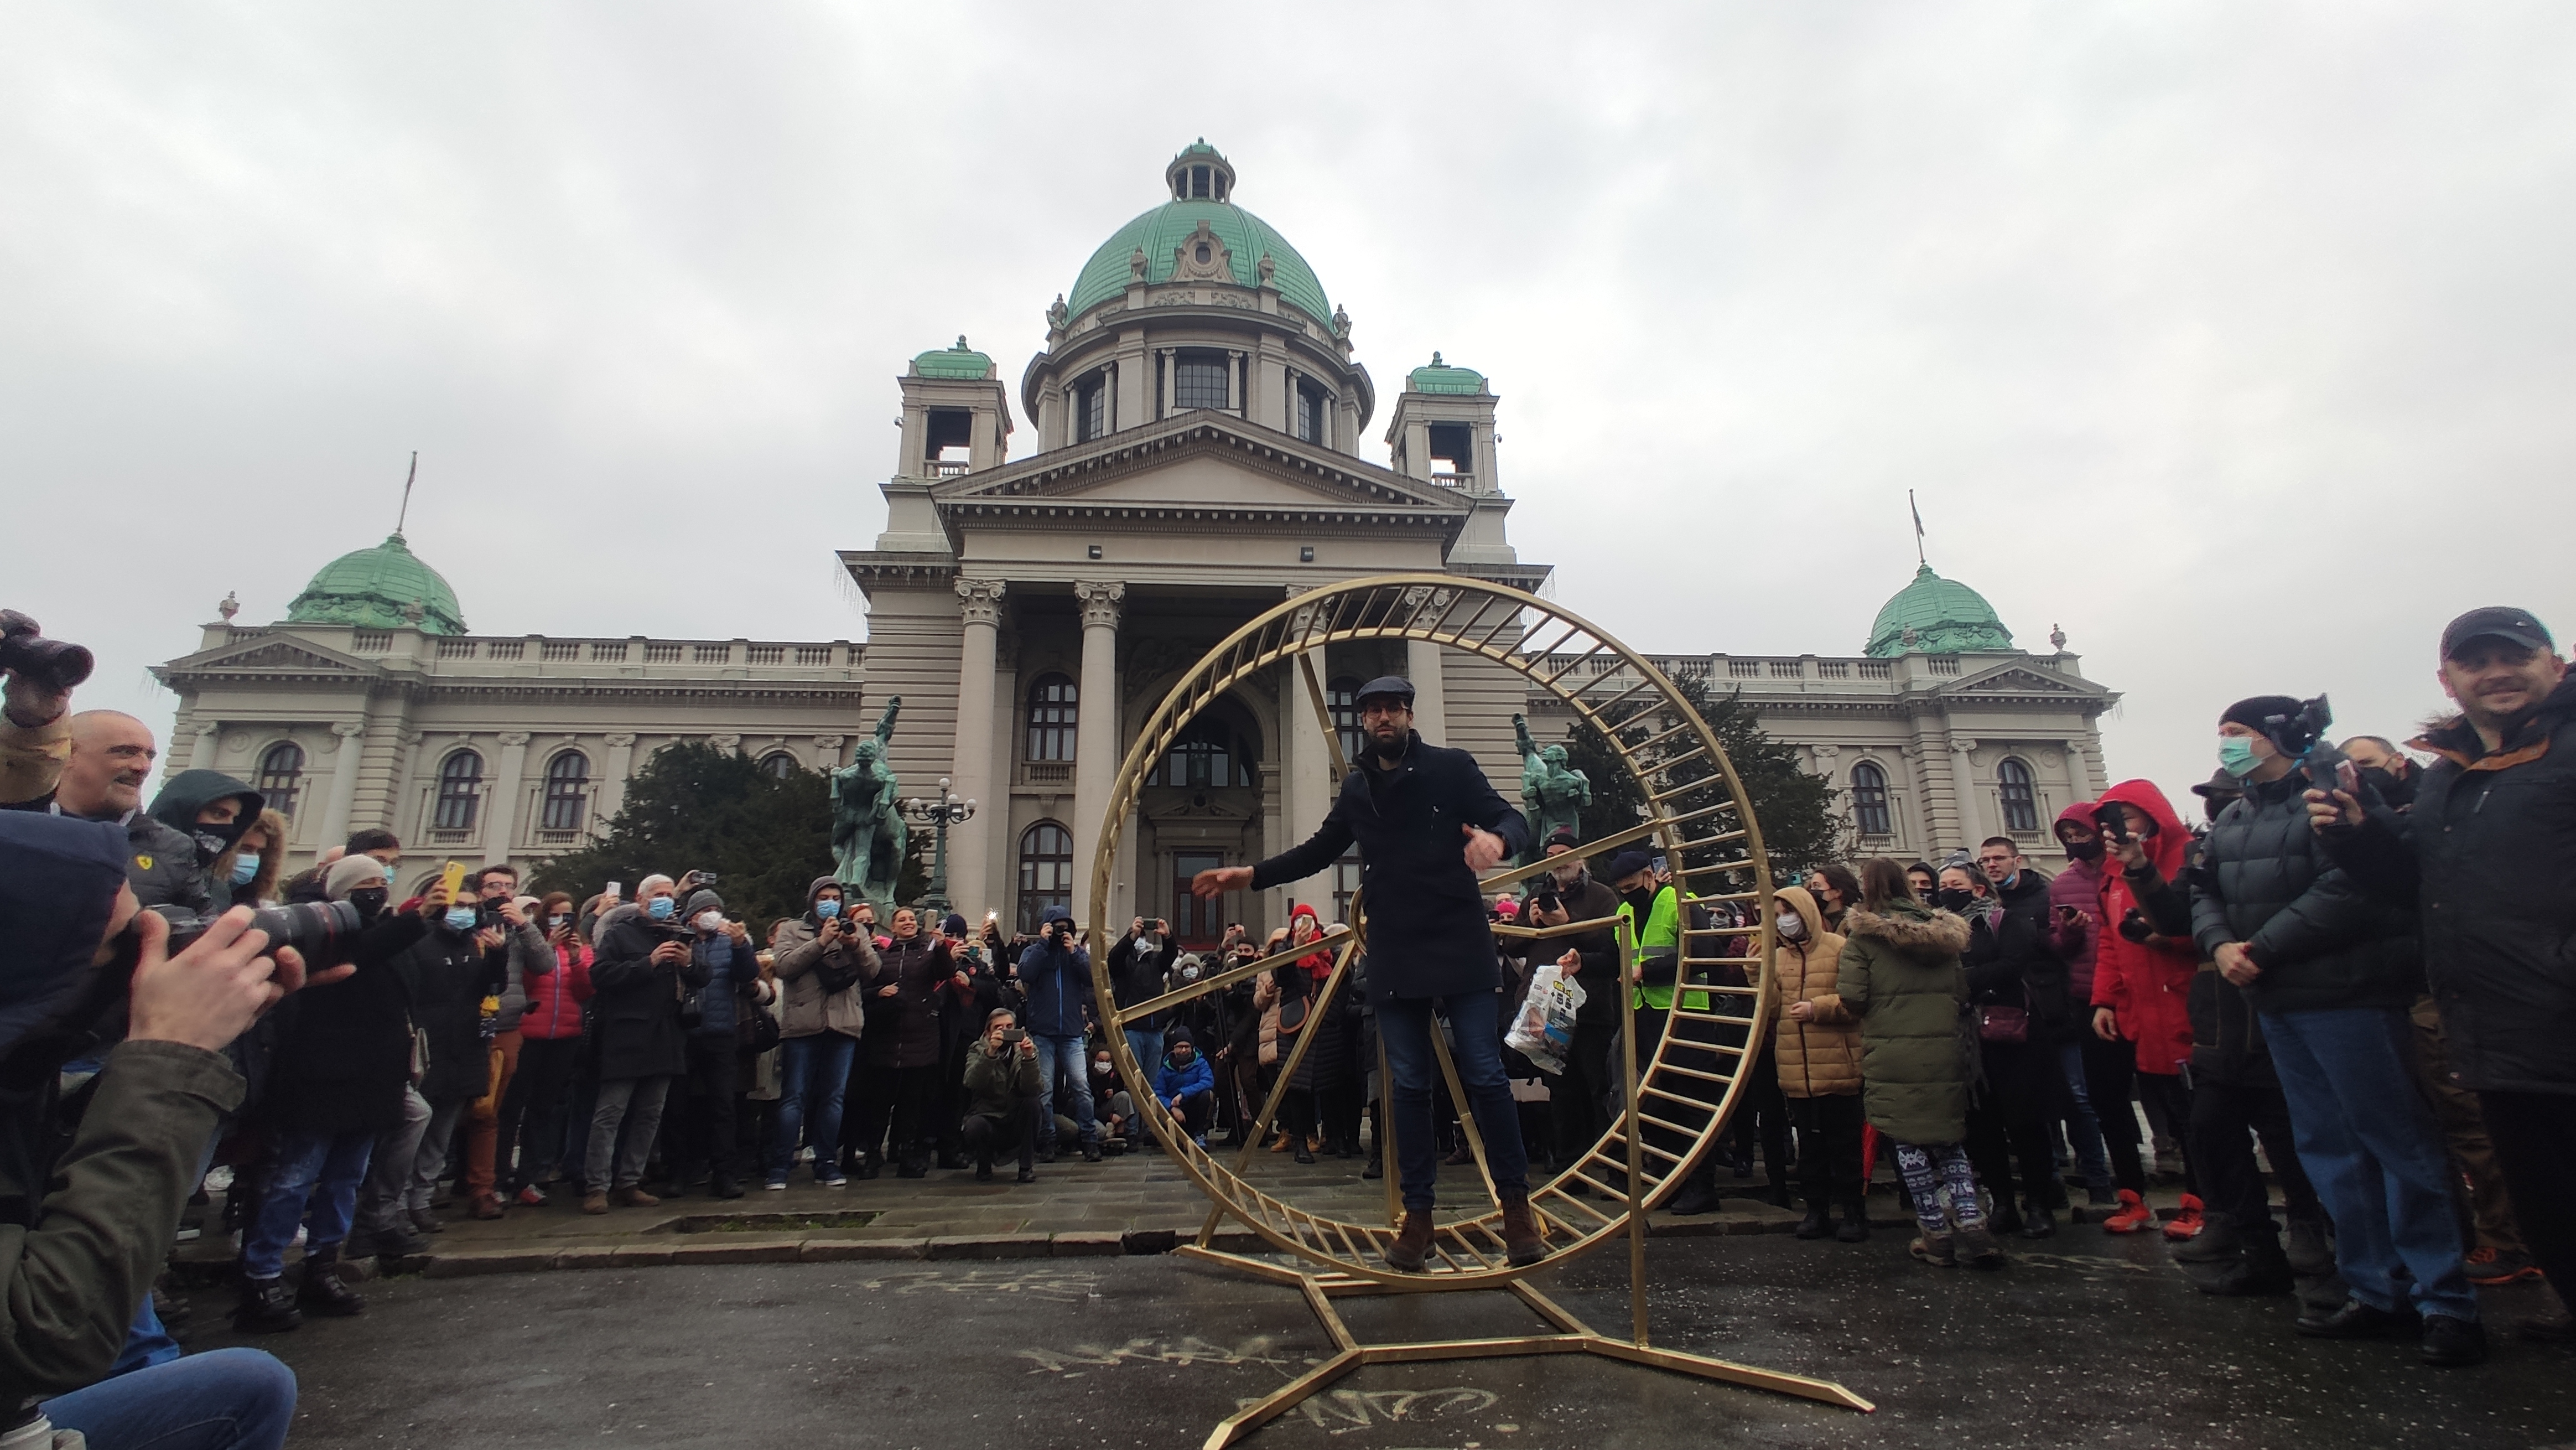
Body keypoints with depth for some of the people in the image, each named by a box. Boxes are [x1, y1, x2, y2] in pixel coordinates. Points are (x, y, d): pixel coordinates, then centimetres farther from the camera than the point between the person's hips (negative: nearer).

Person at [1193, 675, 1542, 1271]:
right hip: (1394, 958, 4)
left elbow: (1512, 822, -4)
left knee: (1484, 1075, -2)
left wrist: (1496, 838, -29)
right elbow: (1319, 851, 23)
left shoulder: (1451, 768, 0)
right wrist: (1251, 875, 14)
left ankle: (1516, 1204, 15)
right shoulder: (1356, 789, 13)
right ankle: (1418, 1215, 16)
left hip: (1459, 948, -4)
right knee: (1409, 1085, 7)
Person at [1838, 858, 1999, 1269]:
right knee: (1949, 1140, 15)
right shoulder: (1943, 931, 11)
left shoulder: (1864, 935, -6)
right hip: (1944, 1052, 5)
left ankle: (1936, 1235, 8)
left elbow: (1852, 998, -13)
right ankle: (1972, 1225, 5)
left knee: (1909, 1143, 5)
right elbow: (1962, 993, 14)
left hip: (1892, 1056, -5)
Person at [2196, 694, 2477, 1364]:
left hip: (2347, 997, -8)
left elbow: (2349, 887, -22)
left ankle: (2446, 1301, 8)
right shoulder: (2231, 820, 15)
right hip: (2279, 1005, 9)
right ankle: (2379, 1291, 21)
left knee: (2398, 1141, -2)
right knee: (2328, 1149, 12)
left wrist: (2262, 948, -18)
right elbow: (2205, 893, 14)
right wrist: (2220, 944, -6)